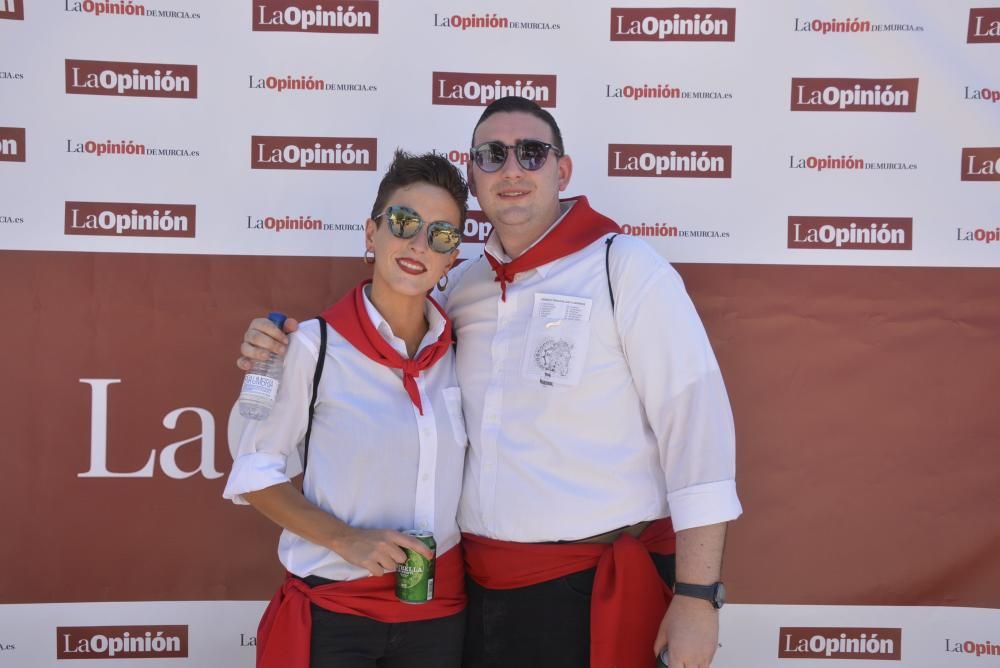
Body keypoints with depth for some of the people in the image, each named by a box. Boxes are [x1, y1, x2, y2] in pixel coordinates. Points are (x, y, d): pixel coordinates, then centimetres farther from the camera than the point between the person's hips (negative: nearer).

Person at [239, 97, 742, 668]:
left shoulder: (625, 266, -7)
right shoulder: (460, 288, 9)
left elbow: (695, 419, -12)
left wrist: (697, 596, -16)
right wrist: (289, 347, 6)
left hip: (601, 591, -5)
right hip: (479, 589, 5)